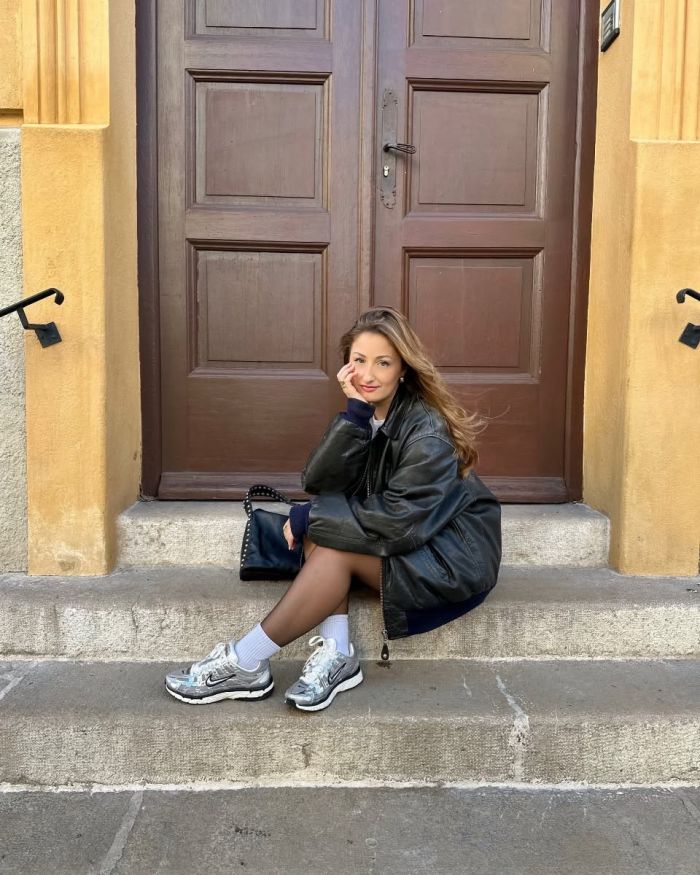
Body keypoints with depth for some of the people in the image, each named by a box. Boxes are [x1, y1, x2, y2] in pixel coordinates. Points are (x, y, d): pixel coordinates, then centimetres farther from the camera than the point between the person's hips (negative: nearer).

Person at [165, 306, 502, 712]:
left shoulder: (427, 431, -22)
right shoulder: (367, 415, -1)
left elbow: (399, 521, -28)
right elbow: (318, 481, -14)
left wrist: (308, 518, -22)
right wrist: (355, 411, -25)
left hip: (456, 558, -7)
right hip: (410, 541, 7)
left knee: (337, 547, -25)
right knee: (321, 530, -13)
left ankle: (245, 664, -14)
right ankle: (336, 654, -16)